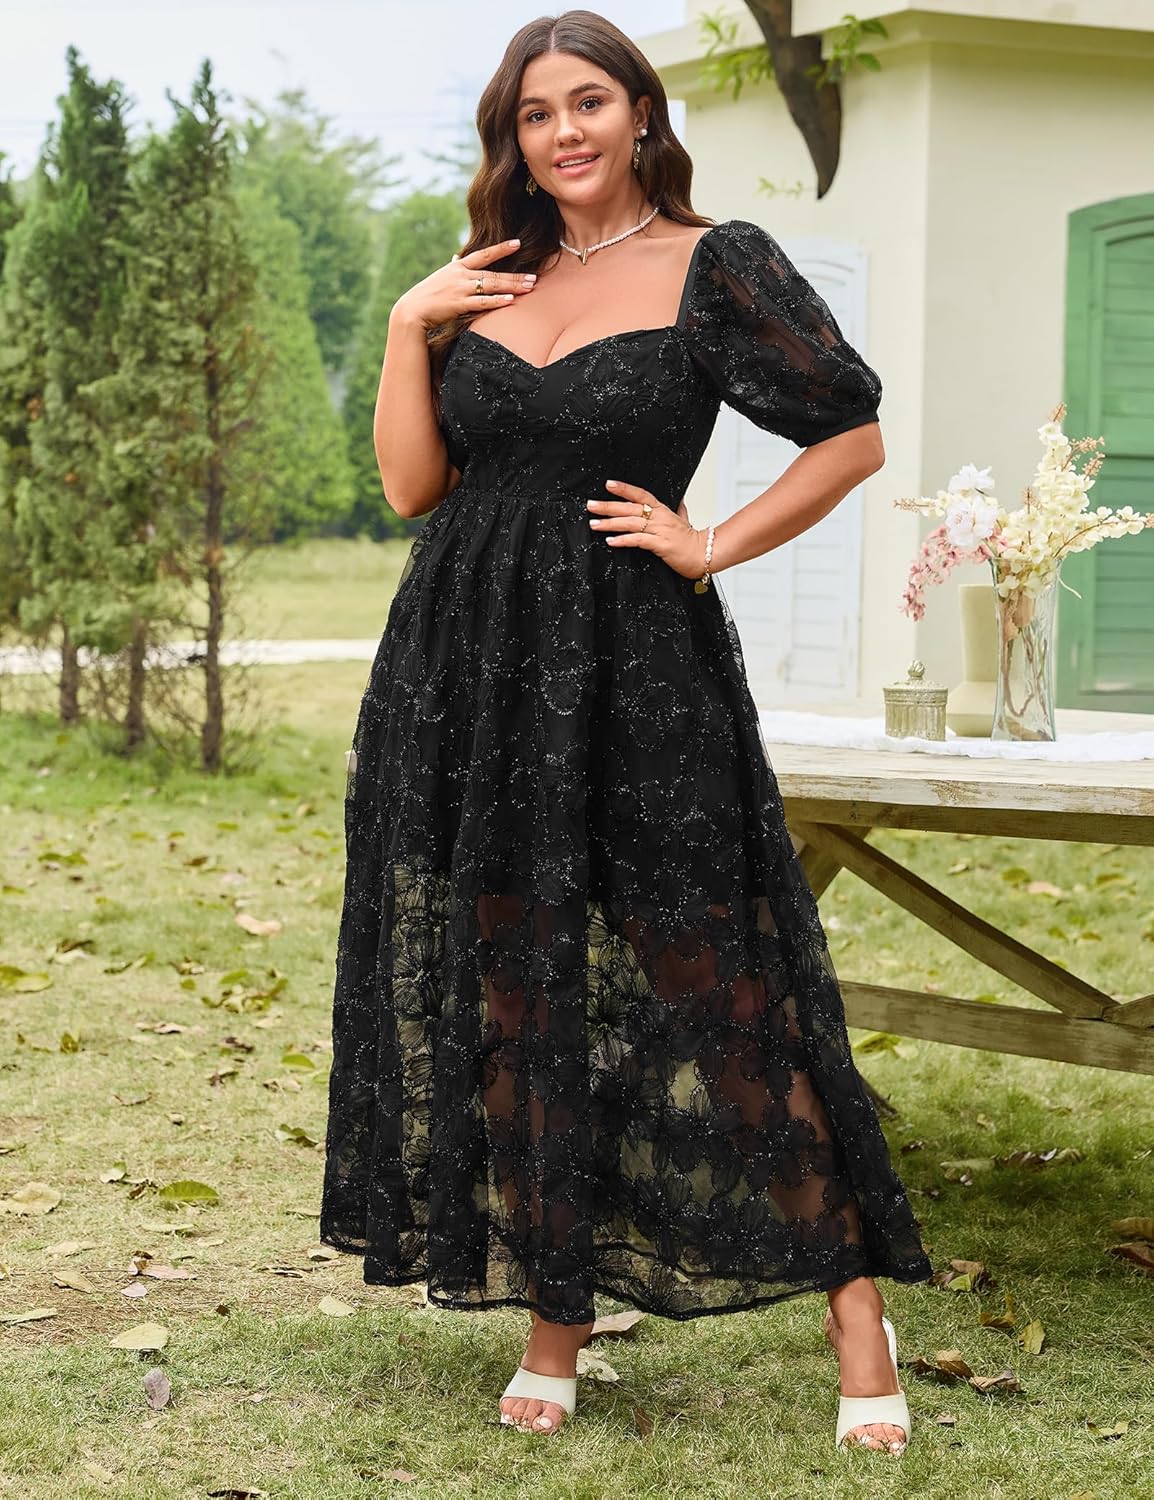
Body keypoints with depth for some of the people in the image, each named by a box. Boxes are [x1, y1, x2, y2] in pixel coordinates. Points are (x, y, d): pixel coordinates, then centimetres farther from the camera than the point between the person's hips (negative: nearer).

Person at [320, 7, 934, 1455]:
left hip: (635, 671, -5)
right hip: (467, 676, 5)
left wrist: (713, 547, -6)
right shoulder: (486, 285, 14)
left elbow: (854, 435, -1)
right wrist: (408, 329, 0)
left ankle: (855, 1310, 4)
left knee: (716, 986, -5)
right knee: (511, 997, 7)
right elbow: (412, 484, 9)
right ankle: (552, 1325, 18)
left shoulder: (714, 264, 0)